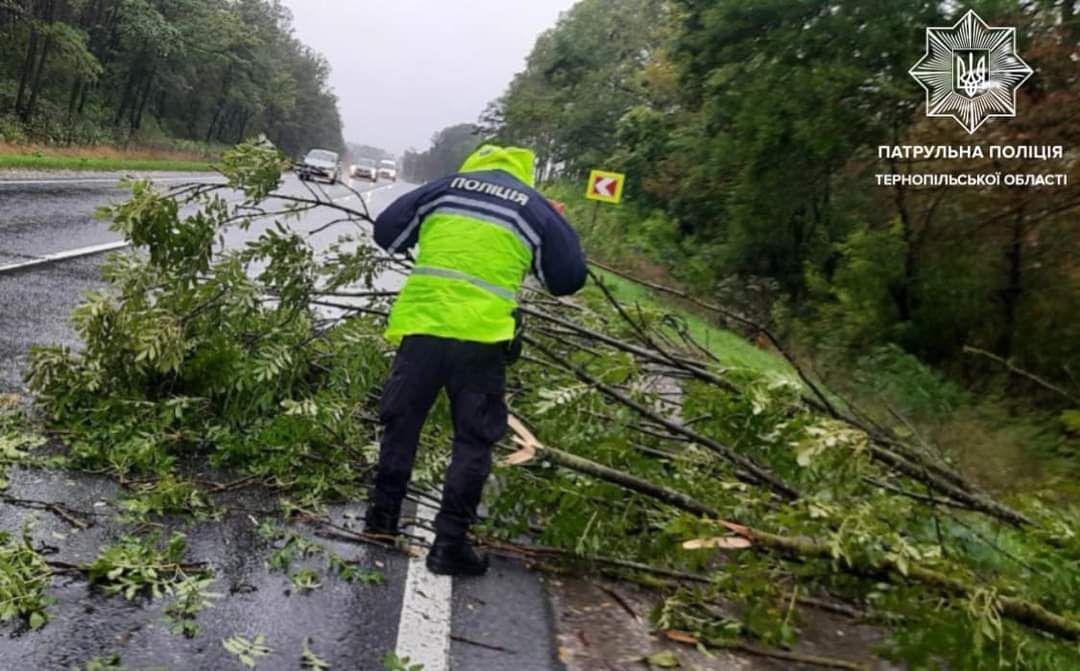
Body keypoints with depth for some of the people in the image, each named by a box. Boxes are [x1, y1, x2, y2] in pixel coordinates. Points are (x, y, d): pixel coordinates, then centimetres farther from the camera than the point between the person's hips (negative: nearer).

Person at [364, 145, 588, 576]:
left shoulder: (448, 186, 10)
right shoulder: (537, 209, 9)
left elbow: (386, 233, 12)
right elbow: (569, 279, 14)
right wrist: (560, 226, 27)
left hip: (421, 324, 2)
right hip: (480, 337, -1)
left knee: (401, 422, 18)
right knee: (474, 440, 9)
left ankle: (382, 515, 29)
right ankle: (450, 543, 8)